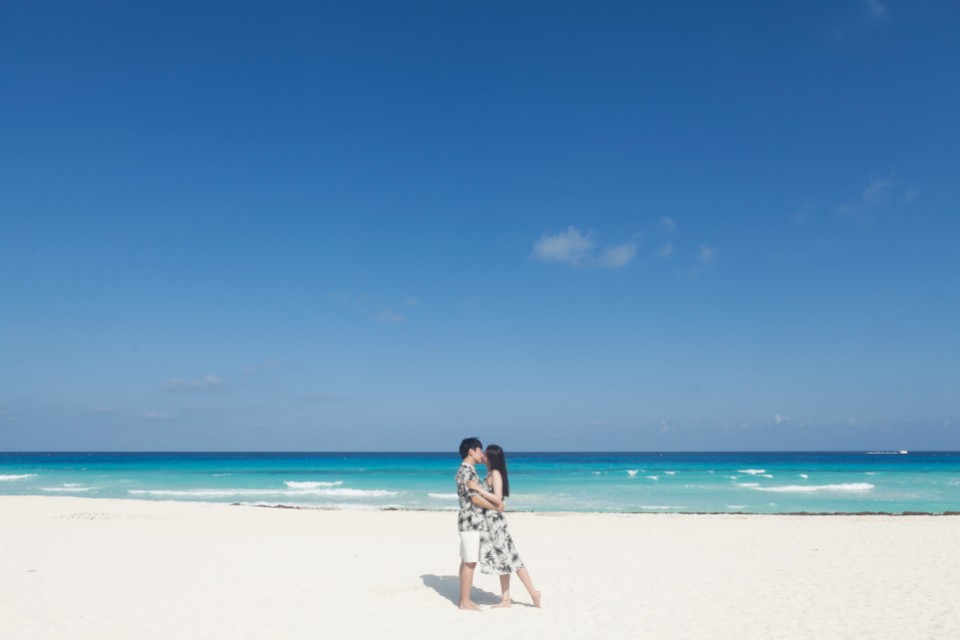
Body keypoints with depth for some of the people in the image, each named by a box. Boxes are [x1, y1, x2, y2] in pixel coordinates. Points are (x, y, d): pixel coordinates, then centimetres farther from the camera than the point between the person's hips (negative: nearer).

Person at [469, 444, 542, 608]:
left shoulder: (496, 474, -13)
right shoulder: (490, 474, 12)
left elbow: (497, 499, -21)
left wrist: (478, 488, -22)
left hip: (495, 521, -9)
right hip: (489, 521, 9)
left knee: (509, 558, -4)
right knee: (501, 560, 11)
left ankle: (533, 593, 4)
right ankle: (505, 599, 16)